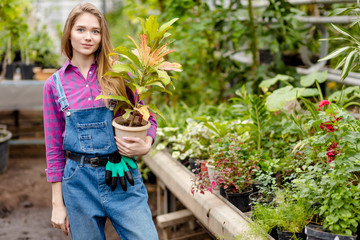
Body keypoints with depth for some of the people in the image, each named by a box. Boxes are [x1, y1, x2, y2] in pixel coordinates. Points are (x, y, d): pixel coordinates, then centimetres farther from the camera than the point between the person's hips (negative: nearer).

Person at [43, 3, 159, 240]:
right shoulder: (55, 84, 3)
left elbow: (147, 118, 9)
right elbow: (54, 147, 7)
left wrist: (146, 145, -13)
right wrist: (58, 203, 6)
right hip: (80, 180, 1)